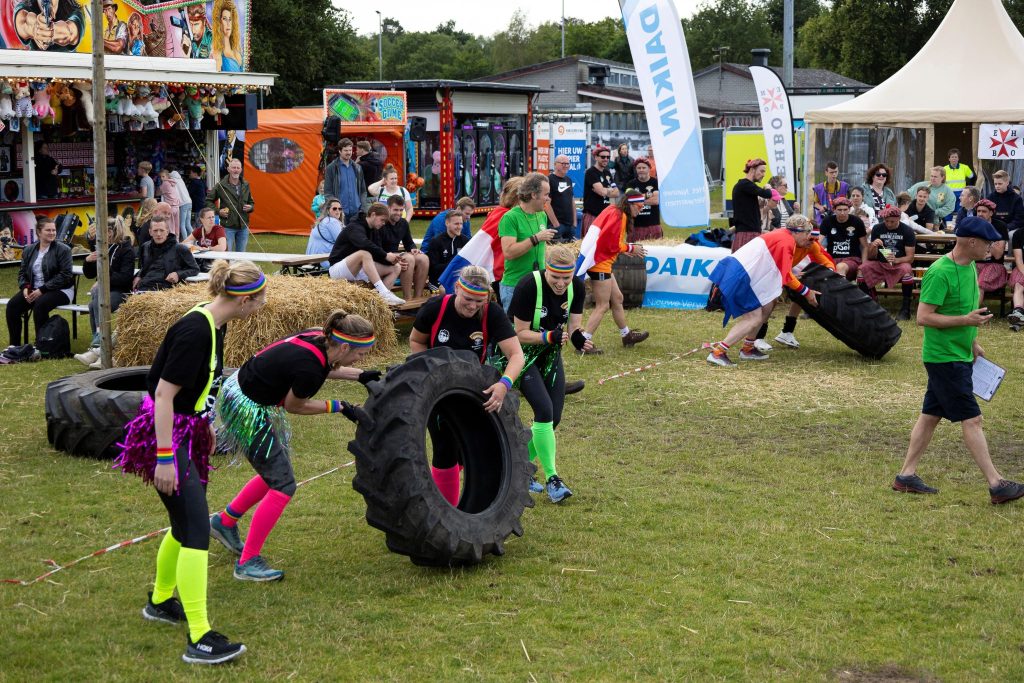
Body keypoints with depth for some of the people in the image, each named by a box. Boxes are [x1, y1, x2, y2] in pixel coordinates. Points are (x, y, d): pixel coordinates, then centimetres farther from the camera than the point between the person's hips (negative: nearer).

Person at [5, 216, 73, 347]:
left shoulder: (63, 250, -5)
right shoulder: (29, 250, 12)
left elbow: (65, 276, -13)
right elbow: (22, 273, 14)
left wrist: (42, 290, -20)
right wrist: (25, 288, -9)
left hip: (60, 290, -5)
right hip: (33, 290, 5)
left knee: (40, 304, -35)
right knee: (12, 305, -18)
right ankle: (14, 345, -9)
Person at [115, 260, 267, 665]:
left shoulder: (212, 323, 5)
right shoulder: (195, 331, -24)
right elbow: (164, 394, -24)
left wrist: (205, 425, 28)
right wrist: (165, 458, -24)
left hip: (186, 429, 10)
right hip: (167, 435, -10)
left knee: (185, 522, 21)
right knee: (196, 530, -13)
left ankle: (160, 602, 42)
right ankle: (199, 640, -12)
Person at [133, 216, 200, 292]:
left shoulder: (180, 249, 8)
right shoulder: (145, 247, 24)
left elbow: (195, 269, 12)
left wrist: (178, 274, -5)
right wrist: (138, 276, 19)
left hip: (163, 289, -5)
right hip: (143, 288, 5)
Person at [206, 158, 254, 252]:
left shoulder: (246, 185, 9)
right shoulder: (221, 186, -5)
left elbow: (251, 202, 21)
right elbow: (208, 200, 3)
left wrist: (250, 207, -1)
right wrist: (217, 211, -10)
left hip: (243, 227, 4)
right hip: (228, 226, -4)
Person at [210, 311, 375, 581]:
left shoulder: (319, 338, -6)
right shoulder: (309, 370, -30)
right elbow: (293, 406, -11)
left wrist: (359, 375, 7)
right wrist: (338, 407, -6)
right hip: (246, 410, -10)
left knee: (275, 474, 21)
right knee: (283, 485, -5)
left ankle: (225, 521, 35)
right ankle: (247, 563, 4)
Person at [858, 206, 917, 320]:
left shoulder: (907, 231, -5)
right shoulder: (877, 229, 1)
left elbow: (910, 257, -8)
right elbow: (871, 257, 3)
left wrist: (896, 260, -28)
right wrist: (873, 246, -20)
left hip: (900, 264, -2)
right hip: (880, 264, 3)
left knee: (907, 270, -37)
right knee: (862, 269, -26)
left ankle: (905, 309, -22)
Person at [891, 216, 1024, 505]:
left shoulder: (969, 267, 8)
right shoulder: (940, 272, -21)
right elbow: (923, 317, -22)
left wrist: (973, 342, 21)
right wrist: (966, 320, -24)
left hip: (959, 356, 9)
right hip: (945, 359, -9)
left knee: (930, 415, 13)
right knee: (971, 420, -6)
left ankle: (906, 475, 20)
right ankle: (997, 485, -2)